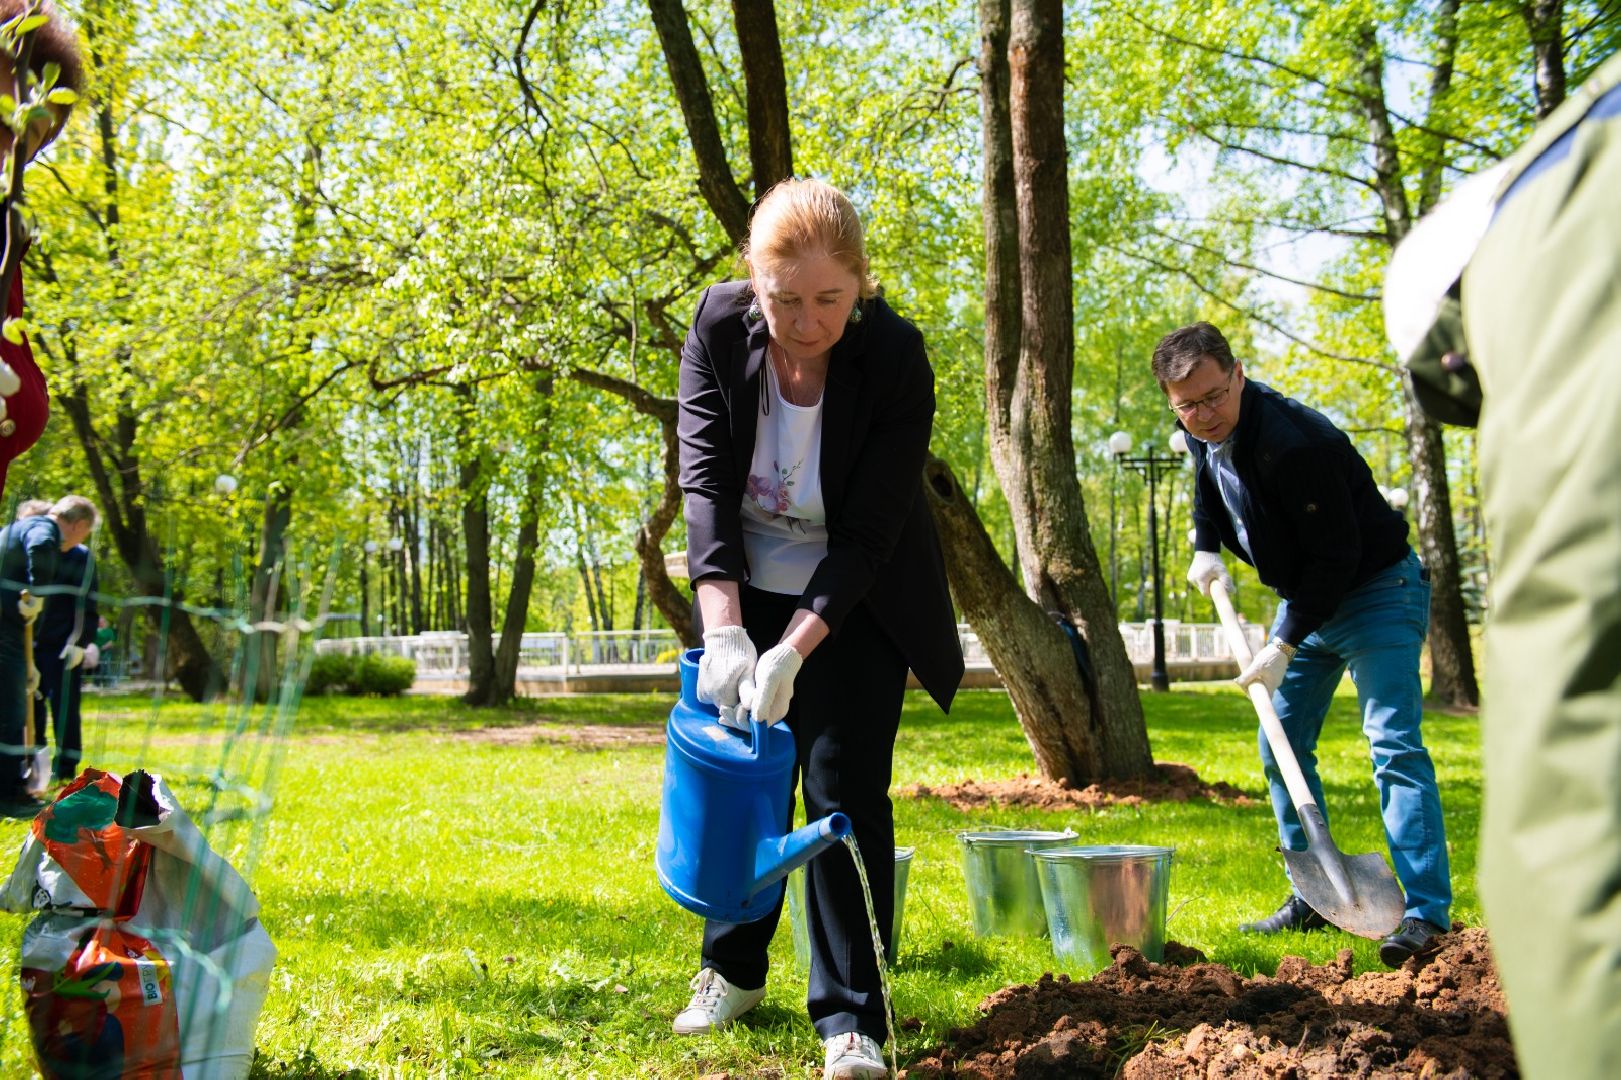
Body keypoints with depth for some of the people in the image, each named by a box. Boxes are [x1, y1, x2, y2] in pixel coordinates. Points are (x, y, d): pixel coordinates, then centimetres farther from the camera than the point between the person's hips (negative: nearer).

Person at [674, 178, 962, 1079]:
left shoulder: (896, 358, -26)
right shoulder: (721, 327, -19)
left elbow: (869, 533, -25)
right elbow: (705, 480, -22)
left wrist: (792, 653, -33)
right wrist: (724, 631, -33)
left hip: (854, 600, -3)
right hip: (745, 586, 3)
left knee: (845, 785, -9)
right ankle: (734, 970, 28)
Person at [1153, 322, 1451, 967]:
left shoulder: (1291, 442, -32)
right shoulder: (1203, 434, -4)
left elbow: (1336, 554, -28)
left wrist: (1285, 646, -25)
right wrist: (1206, 546, 5)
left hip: (1374, 593, -9)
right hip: (1305, 595, 9)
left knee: (1394, 745, -18)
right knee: (1281, 748, 8)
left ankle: (1426, 912, -19)